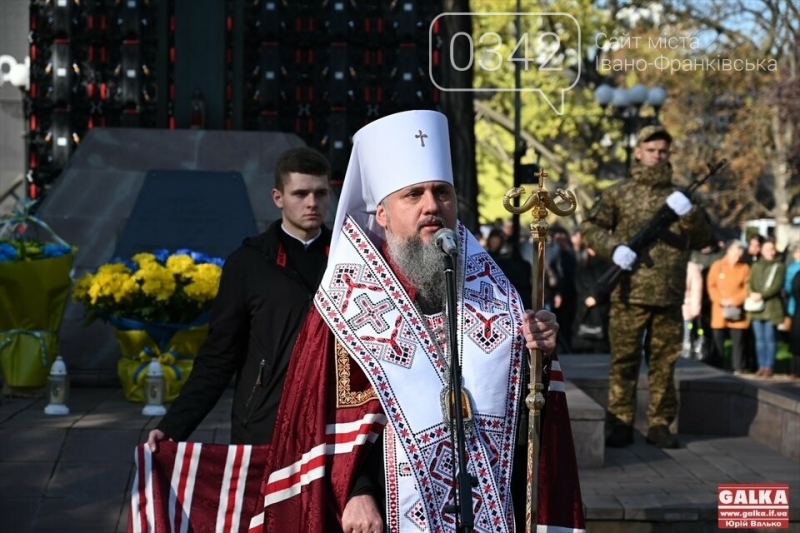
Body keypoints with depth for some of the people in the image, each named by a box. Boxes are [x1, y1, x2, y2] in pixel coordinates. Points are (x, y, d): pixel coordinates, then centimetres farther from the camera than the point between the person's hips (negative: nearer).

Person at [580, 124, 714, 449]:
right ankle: (620, 425, 5)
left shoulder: (678, 197, 14)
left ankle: (660, 424, 13)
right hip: (629, 294, -2)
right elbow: (589, 227, 5)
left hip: (669, 297, 2)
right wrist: (614, 248, -13)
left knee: (664, 362, 6)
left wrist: (690, 213, -10)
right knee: (624, 360, 0)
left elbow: (703, 240, 9)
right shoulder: (619, 194, 8)